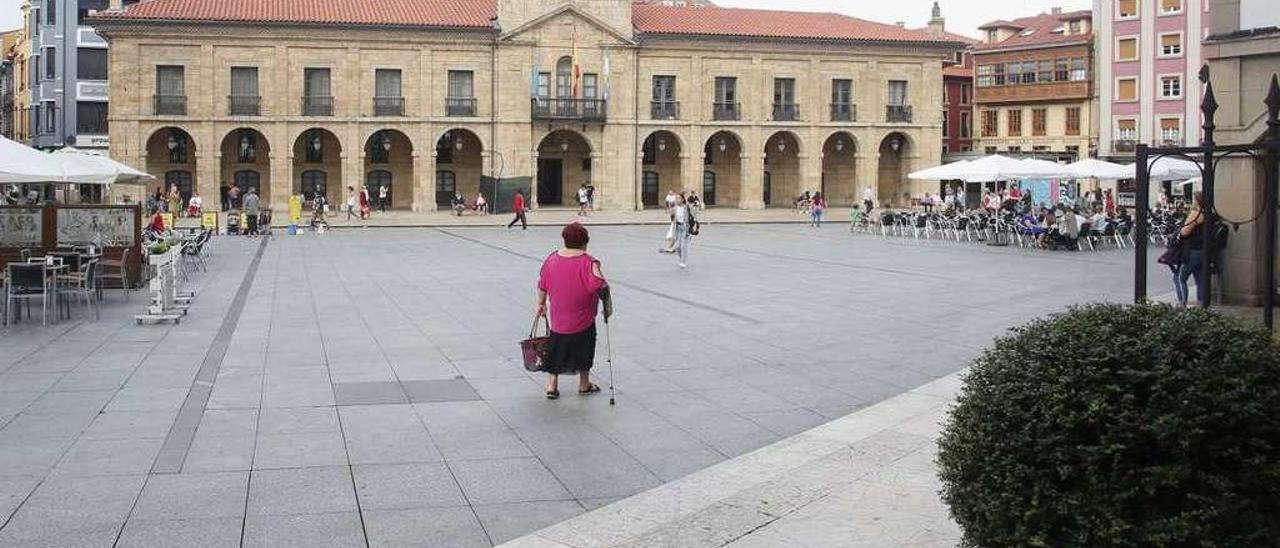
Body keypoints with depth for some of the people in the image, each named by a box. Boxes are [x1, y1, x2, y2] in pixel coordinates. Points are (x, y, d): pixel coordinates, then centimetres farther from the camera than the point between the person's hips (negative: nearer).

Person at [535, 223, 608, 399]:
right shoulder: (589, 263, -17)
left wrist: (541, 304, 22)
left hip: (558, 319, 4)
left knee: (556, 351, 16)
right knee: (584, 350, 15)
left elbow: (542, 286, 8)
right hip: (583, 319, -4)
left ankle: (551, 386, 15)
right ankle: (584, 385, 29)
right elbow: (600, 288, -21)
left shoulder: (551, 259, -1)